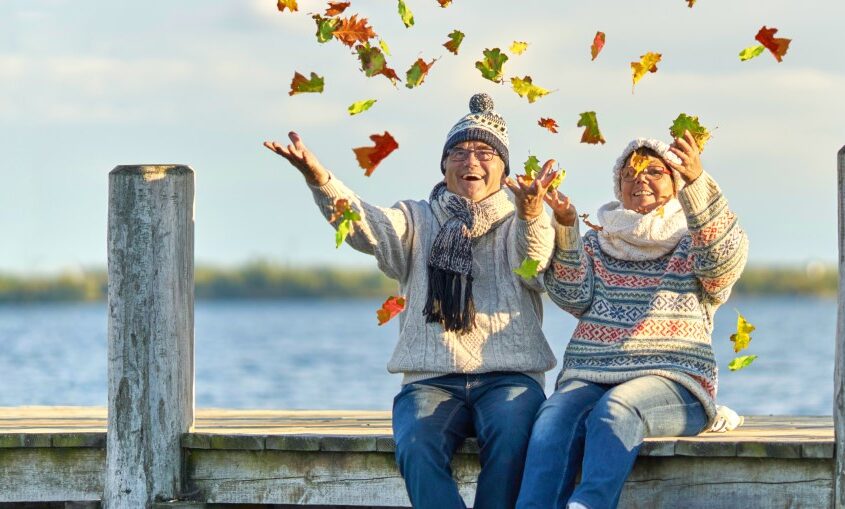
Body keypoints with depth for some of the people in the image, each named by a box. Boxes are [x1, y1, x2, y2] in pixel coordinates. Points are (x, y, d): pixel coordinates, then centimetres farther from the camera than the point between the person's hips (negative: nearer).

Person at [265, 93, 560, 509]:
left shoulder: (518, 224, 13)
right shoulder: (417, 221, 17)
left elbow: (535, 267, -11)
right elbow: (367, 228, -4)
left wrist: (530, 215, -36)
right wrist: (319, 180, -26)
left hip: (508, 377, -1)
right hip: (431, 378, 1)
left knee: (509, 442, -34)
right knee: (417, 448, -31)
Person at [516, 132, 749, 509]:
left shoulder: (693, 243, 14)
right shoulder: (596, 244, 24)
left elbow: (726, 258, -11)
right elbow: (574, 297, 6)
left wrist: (698, 182, -25)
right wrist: (564, 227, -8)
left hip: (671, 381, -3)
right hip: (589, 377, 3)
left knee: (616, 408, -37)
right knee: (554, 419, -31)